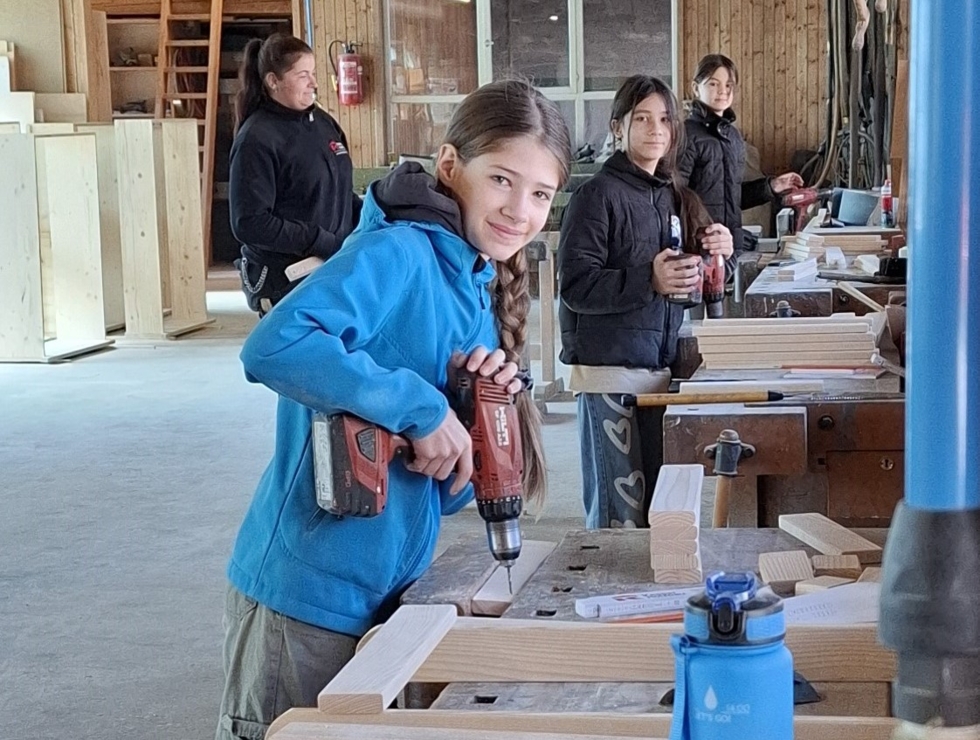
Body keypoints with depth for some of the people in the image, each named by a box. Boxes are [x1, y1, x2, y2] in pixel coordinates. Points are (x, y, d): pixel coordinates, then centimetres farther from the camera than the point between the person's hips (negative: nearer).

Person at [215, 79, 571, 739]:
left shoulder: (481, 292, 10)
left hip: (389, 593, 9)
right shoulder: (396, 253, -15)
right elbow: (275, 348, -32)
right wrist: (419, 406, -29)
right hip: (308, 594, -8)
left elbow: (450, 488, 11)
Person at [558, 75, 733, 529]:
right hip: (609, 369, -7)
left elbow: (693, 286, 23)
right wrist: (649, 281, -24)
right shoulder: (599, 194, -6)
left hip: (660, 368, 7)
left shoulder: (674, 198, 15)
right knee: (619, 512, -5)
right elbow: (575, 286, -14)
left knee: (658, 505, 9)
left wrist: (717, 254, 3)